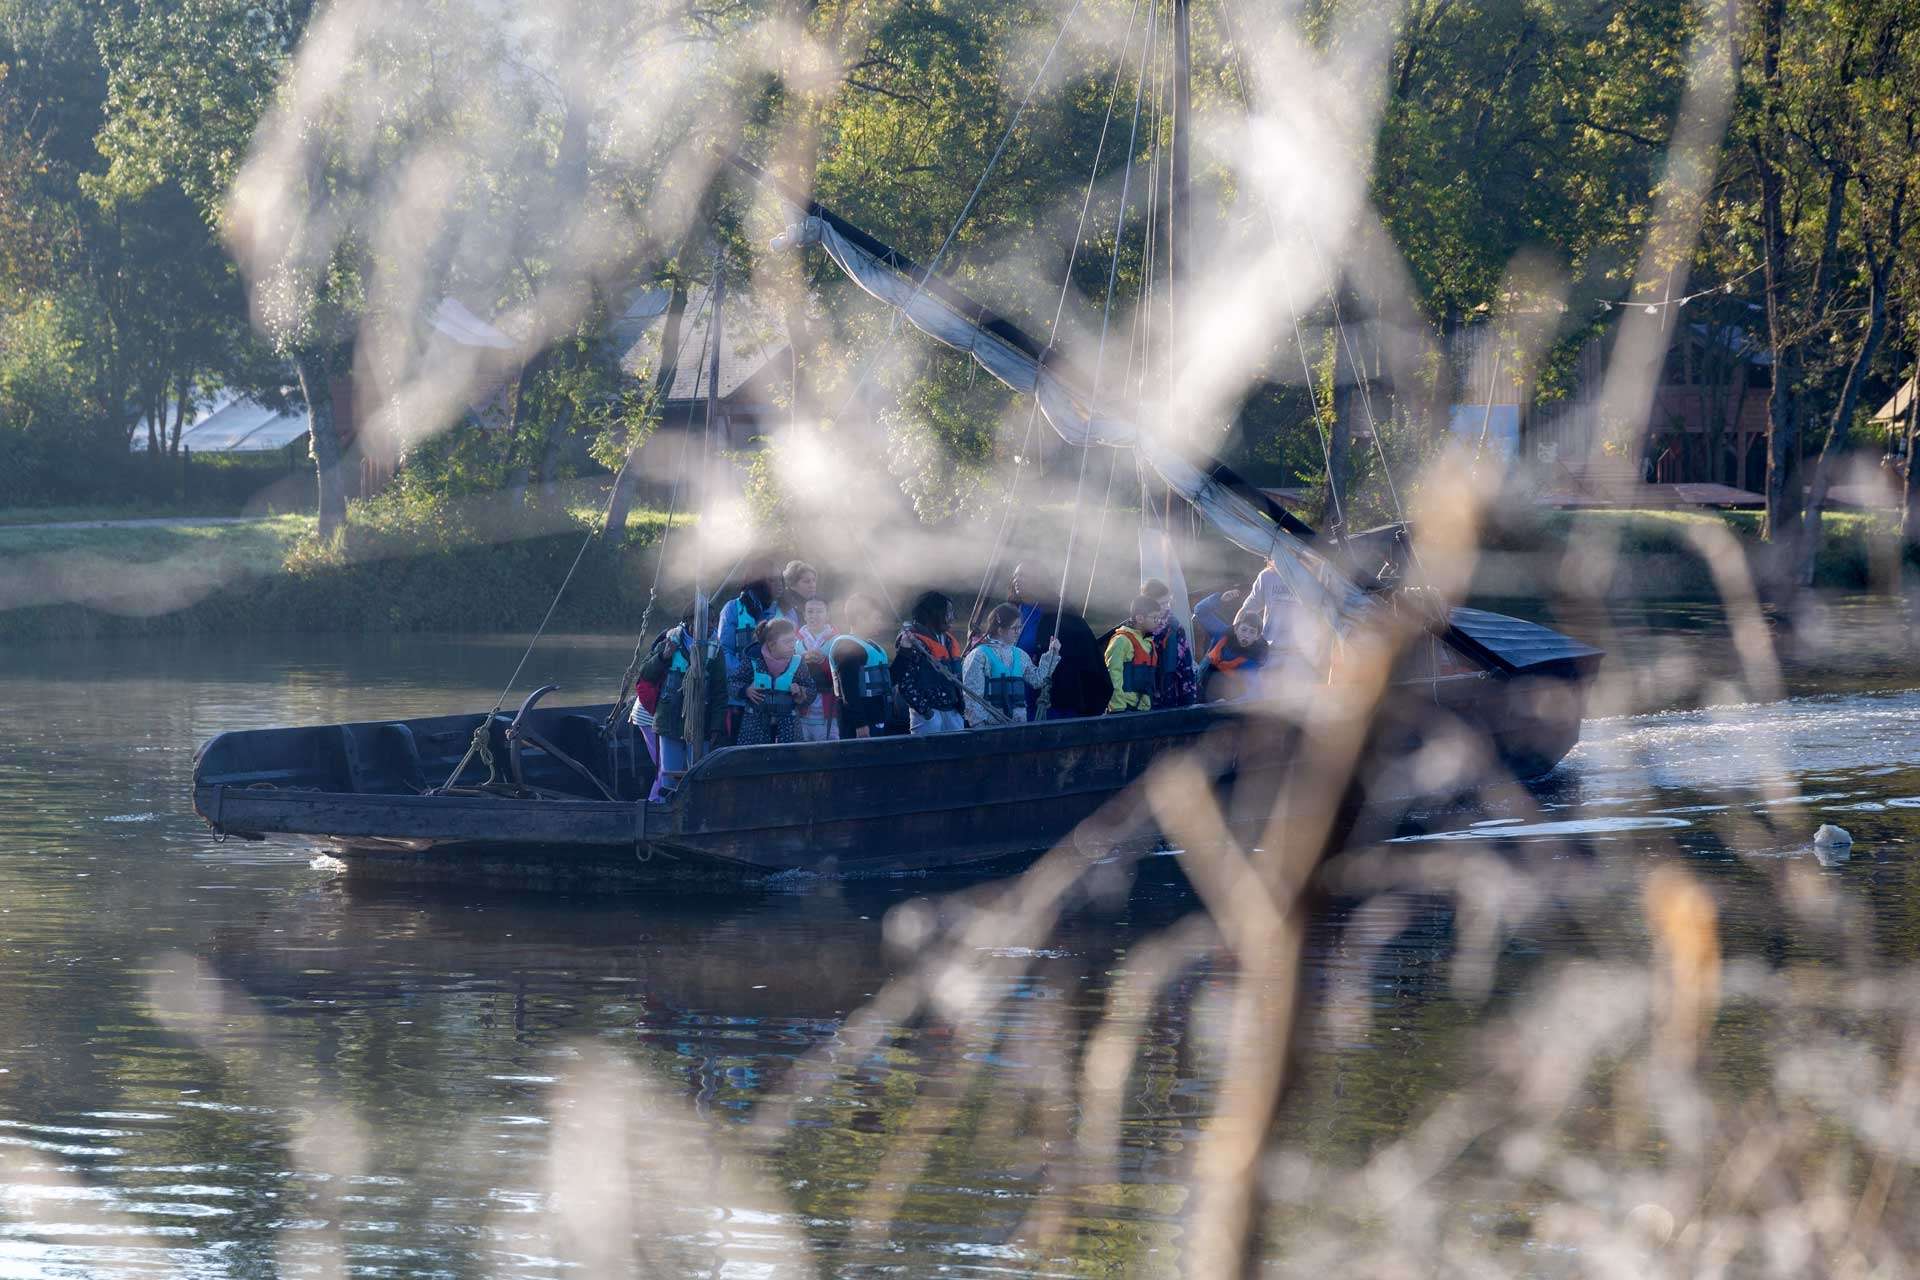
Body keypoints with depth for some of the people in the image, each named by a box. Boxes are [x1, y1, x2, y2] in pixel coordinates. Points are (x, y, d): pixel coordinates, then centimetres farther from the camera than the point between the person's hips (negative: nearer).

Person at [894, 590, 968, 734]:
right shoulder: (912, 642, -9)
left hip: (952, 710, 7)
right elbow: (904, 681, -13)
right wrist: (923, 708, -17)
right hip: (928, 713, -7)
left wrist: (961, 703, 12)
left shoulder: (949, 640, 17)